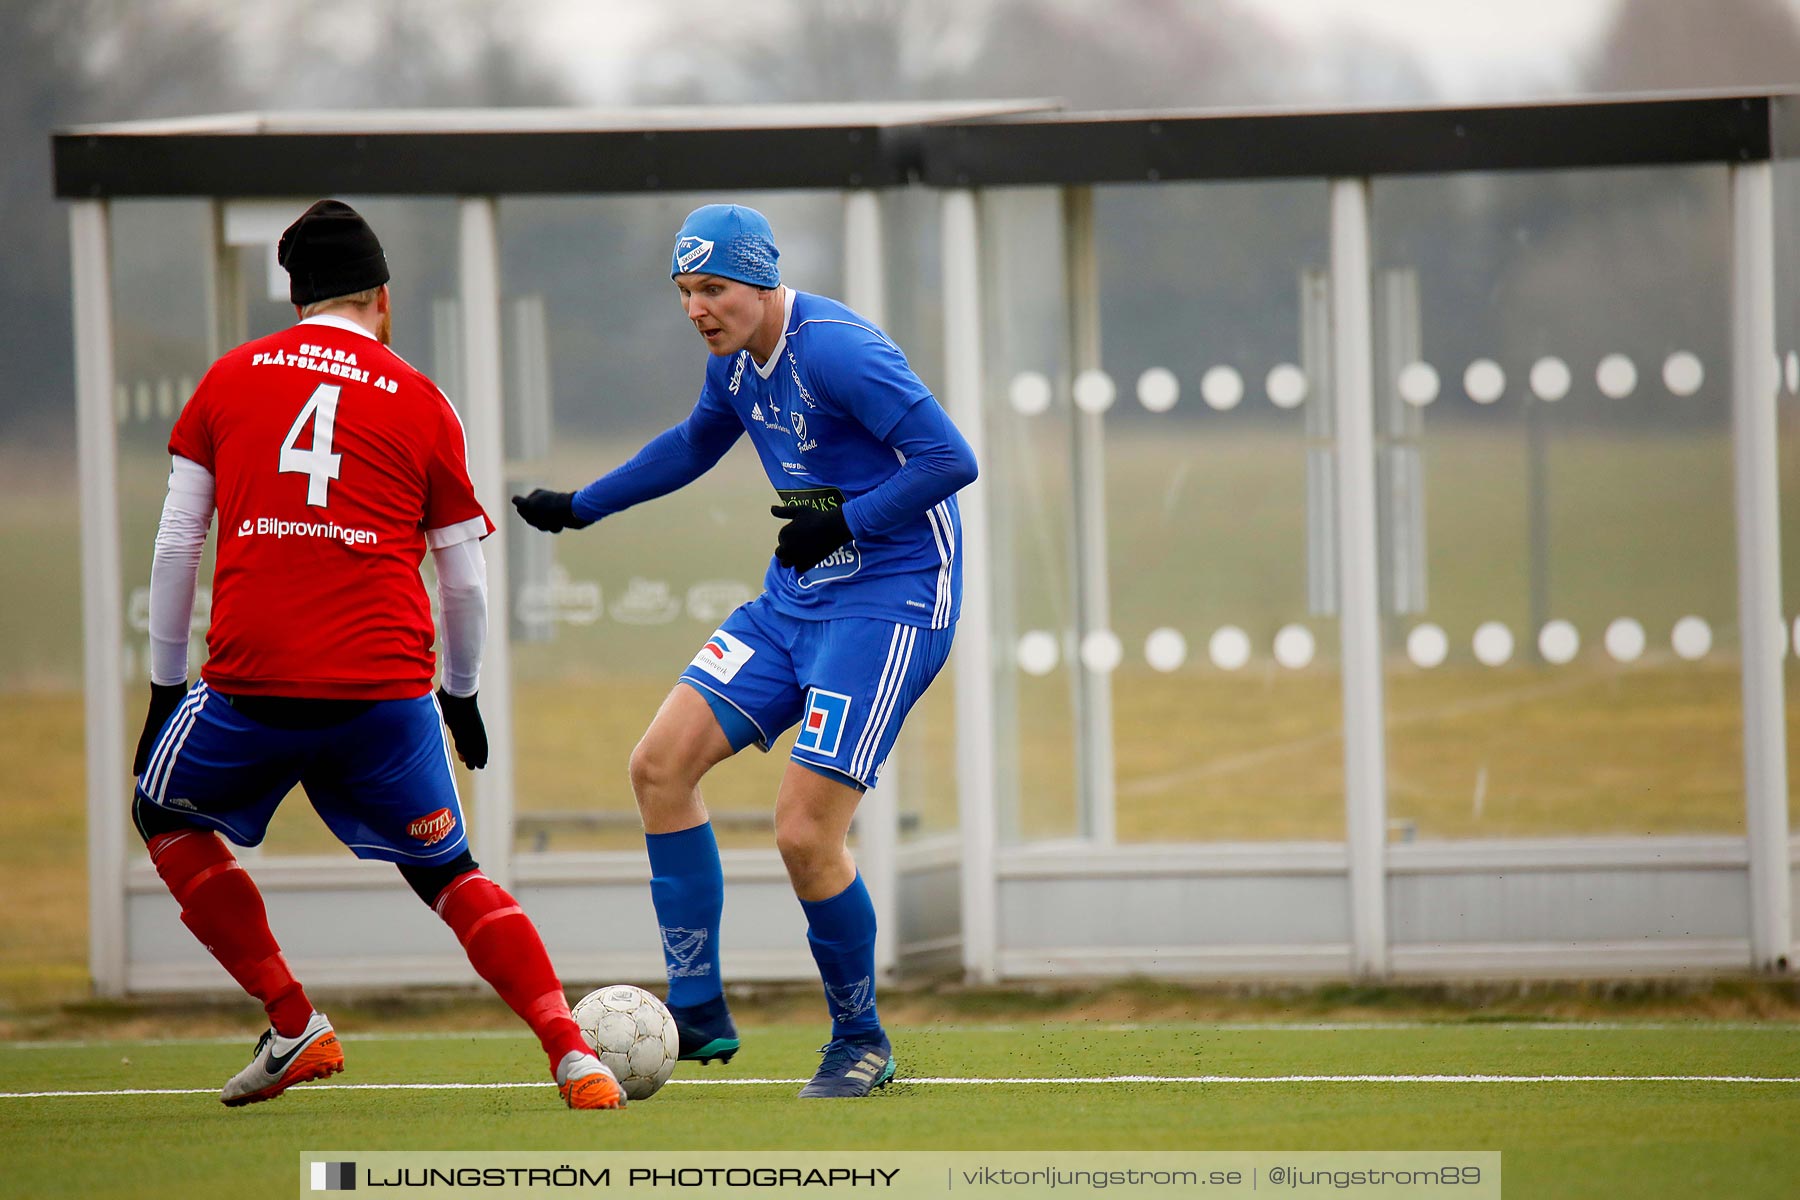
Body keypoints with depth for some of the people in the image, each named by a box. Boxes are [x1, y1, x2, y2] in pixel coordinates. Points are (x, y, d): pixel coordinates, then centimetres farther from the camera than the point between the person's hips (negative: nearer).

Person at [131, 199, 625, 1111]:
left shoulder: (229, 379, 11)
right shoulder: (418, 402, 10)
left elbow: (175, 546, 9)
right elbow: (465, 582, 12)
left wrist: (165, 685, 16)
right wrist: (462, 695, 28)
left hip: (250, 683, -1)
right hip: (387, 689, 1)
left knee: (164, 814, 26)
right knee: (447, 877, 16)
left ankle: (294, 1026, 18)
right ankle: (573, 1058, 0)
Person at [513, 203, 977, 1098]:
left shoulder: (835, 350, -21)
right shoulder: (734, 360, 7)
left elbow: (951, 459, -25)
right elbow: (695, 444, 29)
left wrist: (845, 522, -30)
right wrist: (579, 508, 31)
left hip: (891, 600, -9)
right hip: (796, 598, 9)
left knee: (804, 834, -14)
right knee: (660, 764, 1)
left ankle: (861, 1042, 8)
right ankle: (697, 1016, 7)